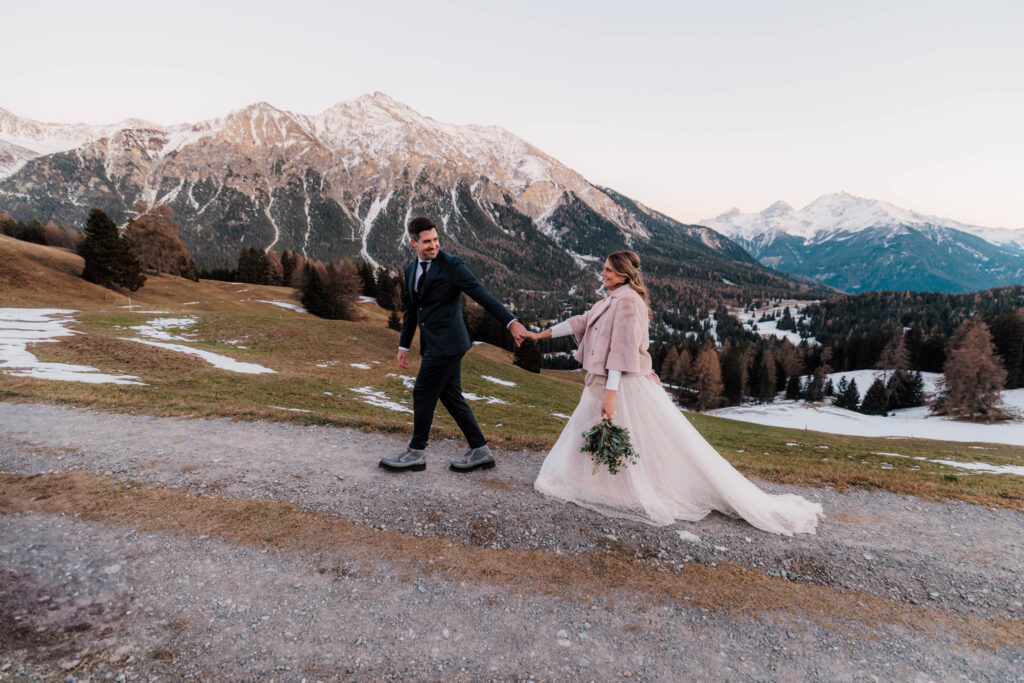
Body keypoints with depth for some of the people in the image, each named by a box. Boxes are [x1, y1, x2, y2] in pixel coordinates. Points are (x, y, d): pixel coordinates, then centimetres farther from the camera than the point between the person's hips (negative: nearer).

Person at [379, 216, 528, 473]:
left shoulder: (451, 265, -10)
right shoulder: (411, 269, 13)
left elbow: (482, 294, -17)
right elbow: (410, 309, 21)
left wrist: (511, 321, -26)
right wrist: (404, 345, 21)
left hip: (447, 343, -8)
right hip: (432, 344, 8)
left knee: (423, 394, 0)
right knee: (451, 397, 12)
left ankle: (416, 453, 19)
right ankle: (480, 452, 23)